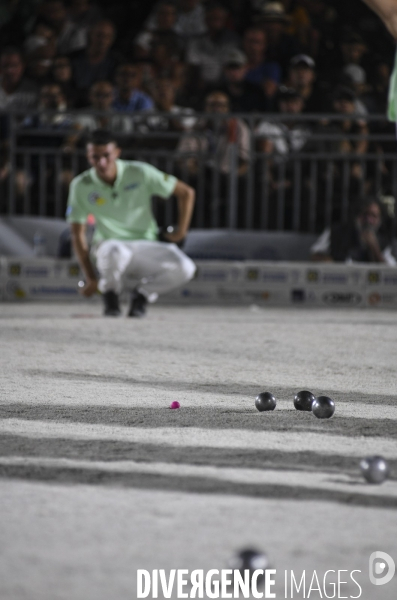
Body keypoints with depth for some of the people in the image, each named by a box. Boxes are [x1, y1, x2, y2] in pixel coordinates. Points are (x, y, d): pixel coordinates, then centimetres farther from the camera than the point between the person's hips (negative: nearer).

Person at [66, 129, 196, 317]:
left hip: (147, 245, 1)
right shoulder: (81, 186, -9)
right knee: (116, 252, -41)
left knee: (185, 269, -28)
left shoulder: (139, 173, -12)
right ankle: (110, 294, -5)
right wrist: (91, 278, -8)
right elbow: (77, 234, -4)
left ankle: (142, 294, 3)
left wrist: (180, 232, -4)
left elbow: (186, 192, -4)